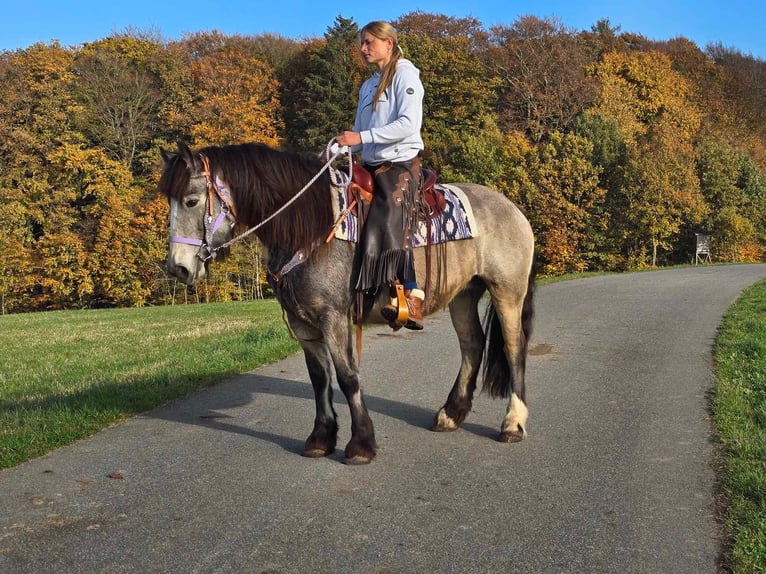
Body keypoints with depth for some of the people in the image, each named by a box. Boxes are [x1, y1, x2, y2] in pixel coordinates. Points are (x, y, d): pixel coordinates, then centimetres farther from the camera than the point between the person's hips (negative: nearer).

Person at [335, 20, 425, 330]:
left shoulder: (405, 75, -3)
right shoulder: (368, 86, 20)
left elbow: (409, 124, -18)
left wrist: (362, 137, -21)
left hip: (400, 165, -9)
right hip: (371, 166, 9)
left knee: (390, 225, -24)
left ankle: (411, 303, -24)